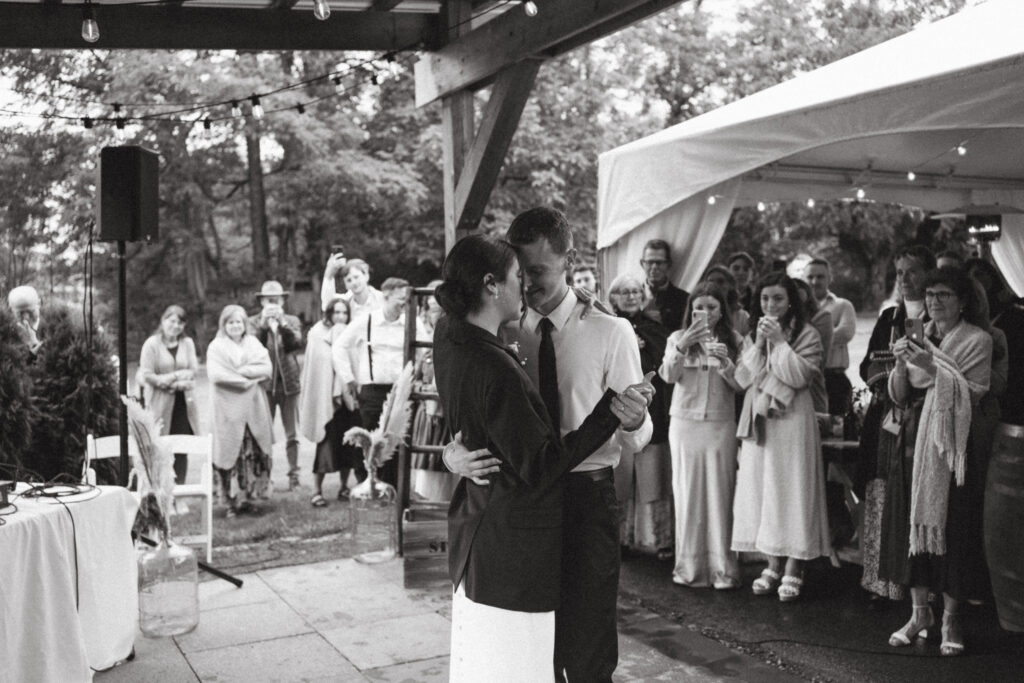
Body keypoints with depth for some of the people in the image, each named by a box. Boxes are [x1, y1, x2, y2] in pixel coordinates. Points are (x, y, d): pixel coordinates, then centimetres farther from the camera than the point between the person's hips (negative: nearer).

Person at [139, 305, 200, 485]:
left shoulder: (187, 343, 12)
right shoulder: (152, 344, 0)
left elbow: (192, 371, 3)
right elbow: (147, 375, -8)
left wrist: (169, 379, -13)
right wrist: (178, 377, -11)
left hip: (184, 404, 3)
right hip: (160, 405, -3)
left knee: (182, 450, 2)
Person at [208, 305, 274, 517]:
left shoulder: (253, 343, 13)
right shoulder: (216, 346, 2)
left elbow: (267, 369, 1)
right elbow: (216, 374, -13)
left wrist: (241, 371, -11)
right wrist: (247, 380, -12)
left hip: (253, 408, 3)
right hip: (227, 409, -3)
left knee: (254, 454, 1)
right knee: (229, 451, -4)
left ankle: (250, 496, 11)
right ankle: (231, 501, 4)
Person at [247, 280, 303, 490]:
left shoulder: (292, 321, 10)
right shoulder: (254, 322, 7)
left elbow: (297, 344, -7)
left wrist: (282, 323, -17)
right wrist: (263, 324, -17)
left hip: (289, 383, 1)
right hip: (264, 384, -1)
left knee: (291, 434, 4)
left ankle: (293, 475, 9)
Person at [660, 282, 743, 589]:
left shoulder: (734, 341, 5)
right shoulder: (677, 338, 4)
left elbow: (741, 385, 0)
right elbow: (668, 375, -9)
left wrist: (725, 363, -19)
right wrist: (682, 347, -26)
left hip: (721, 425, 0)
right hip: (684, 423, 0)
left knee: (720, 495, -1)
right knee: (687, 495, 3)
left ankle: (722, 568, 6)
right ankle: (688, 566, 13)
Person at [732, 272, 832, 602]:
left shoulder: (807, 335, -1)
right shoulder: (753, 336, 13)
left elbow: (800, 376, -13)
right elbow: (742, 377, 3)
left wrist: (779, 342, -14)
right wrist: (759, 345, -7)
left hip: (791, 419, -5)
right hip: (758, 420, 5)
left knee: (791, 489, -4)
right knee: (761, 489, 5)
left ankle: (793, 569, 3)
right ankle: (773, 564, 15)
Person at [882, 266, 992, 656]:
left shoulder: (978, 340, -1)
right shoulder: (918, 337, 13)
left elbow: (973, 395, -13)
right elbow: (899, 397, 8)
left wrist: (932, 368, -21)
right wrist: (900, 365, -9)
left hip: (952, 445, -4)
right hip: (913, 440, 5)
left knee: (948, 523, -4)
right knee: (911, 522, 4)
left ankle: (950, 619, 7)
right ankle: (919, 612, 15)